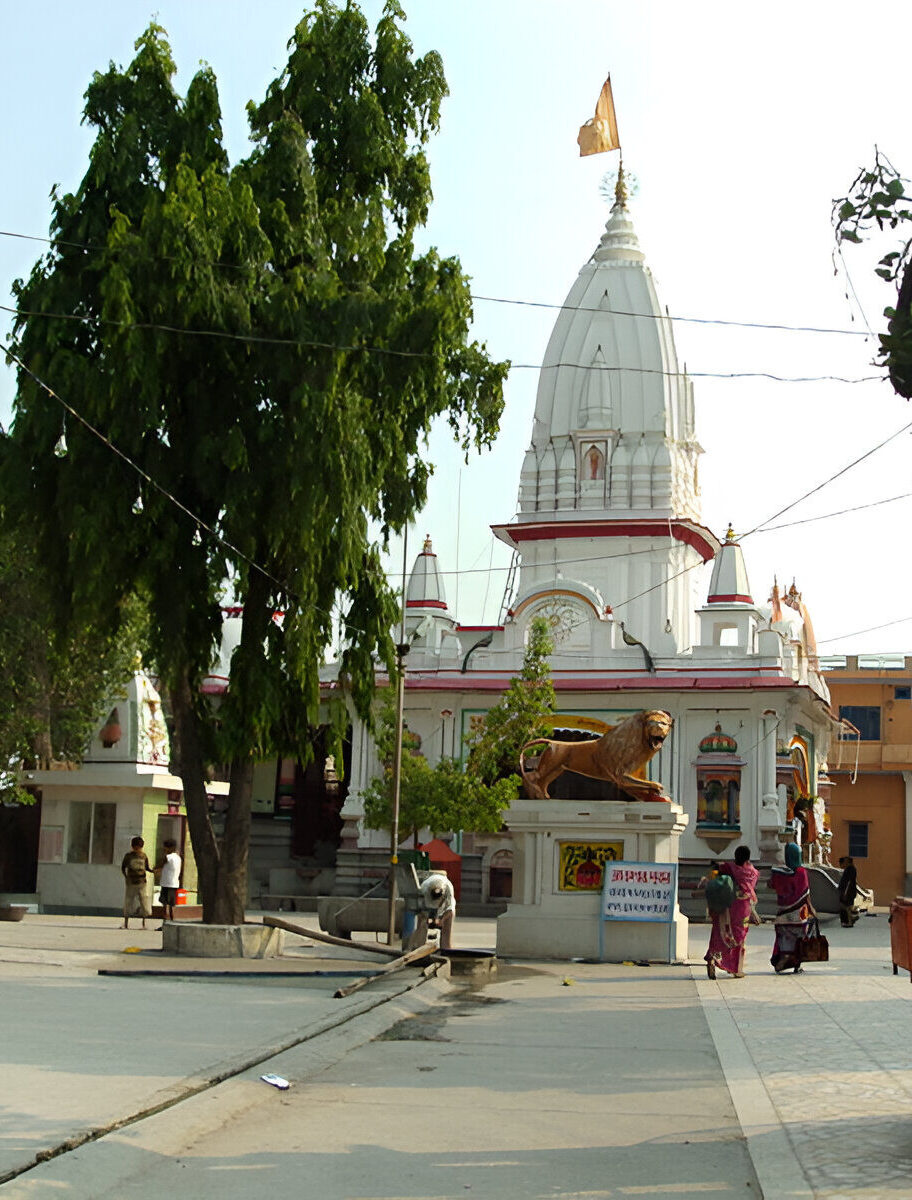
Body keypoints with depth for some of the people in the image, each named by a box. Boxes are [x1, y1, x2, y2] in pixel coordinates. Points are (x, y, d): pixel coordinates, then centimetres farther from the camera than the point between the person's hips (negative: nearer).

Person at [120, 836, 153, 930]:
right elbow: (123, 868, 7)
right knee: (128, 902, 2)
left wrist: (153, 871, -12)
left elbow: (147, 868, 9)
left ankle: (144, 924, 5)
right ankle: (126, 924, 11)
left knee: (144, 901, -4)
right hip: (131, 883, -1)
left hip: (141, 882, 1)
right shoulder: (128, 855, -1)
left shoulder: (143, 855, 3)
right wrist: (126, 877, -7)